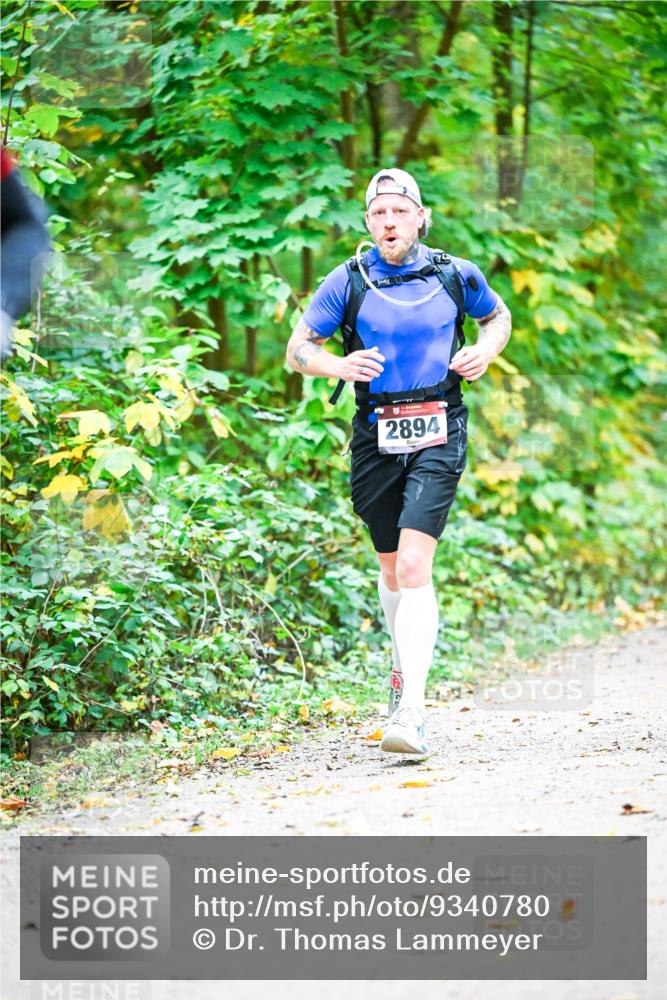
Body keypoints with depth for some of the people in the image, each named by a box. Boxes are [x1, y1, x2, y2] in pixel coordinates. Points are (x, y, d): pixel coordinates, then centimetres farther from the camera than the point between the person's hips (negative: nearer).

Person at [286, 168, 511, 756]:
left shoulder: (457, 276, 2)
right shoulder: (348, 282, 0)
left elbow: (499, 315, 22)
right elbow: (298, 350, 6)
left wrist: (487, 349, 0)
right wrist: (336, 366, -15)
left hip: (438, 436, -2)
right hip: (375, 436, 2)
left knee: (414, 566, -16)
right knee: (391, 566, 14)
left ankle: (411, 712, -22)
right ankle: (407, 662, 42)